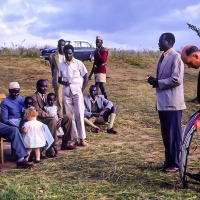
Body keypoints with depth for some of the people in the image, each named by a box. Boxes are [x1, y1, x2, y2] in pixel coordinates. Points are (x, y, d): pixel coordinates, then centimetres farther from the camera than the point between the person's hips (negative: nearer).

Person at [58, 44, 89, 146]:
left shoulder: (78, 63, -1)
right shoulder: (62, 65, 8)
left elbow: (86, 78, 1)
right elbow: (59, 79, 14)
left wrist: (82, 90, -6)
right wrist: (64, 82, -8)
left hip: (77, 91, -3)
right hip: (66, 92, 3)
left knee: (79, 115, -8)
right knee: (69, 115, 3)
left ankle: (82, 138, -4)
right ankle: (74, 139, 8)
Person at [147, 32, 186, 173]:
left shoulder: (176, 57, -12)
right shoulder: (162, 57, 14)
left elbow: (177, 80, -19)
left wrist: (158, 82, -13)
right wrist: (155, 81, 1)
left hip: (172, 102, -8)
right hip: (163, 102, 8)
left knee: (174, 134, 0)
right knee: (166, 134, 13)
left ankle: (176, 164, 10)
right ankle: (168, 161, 23)